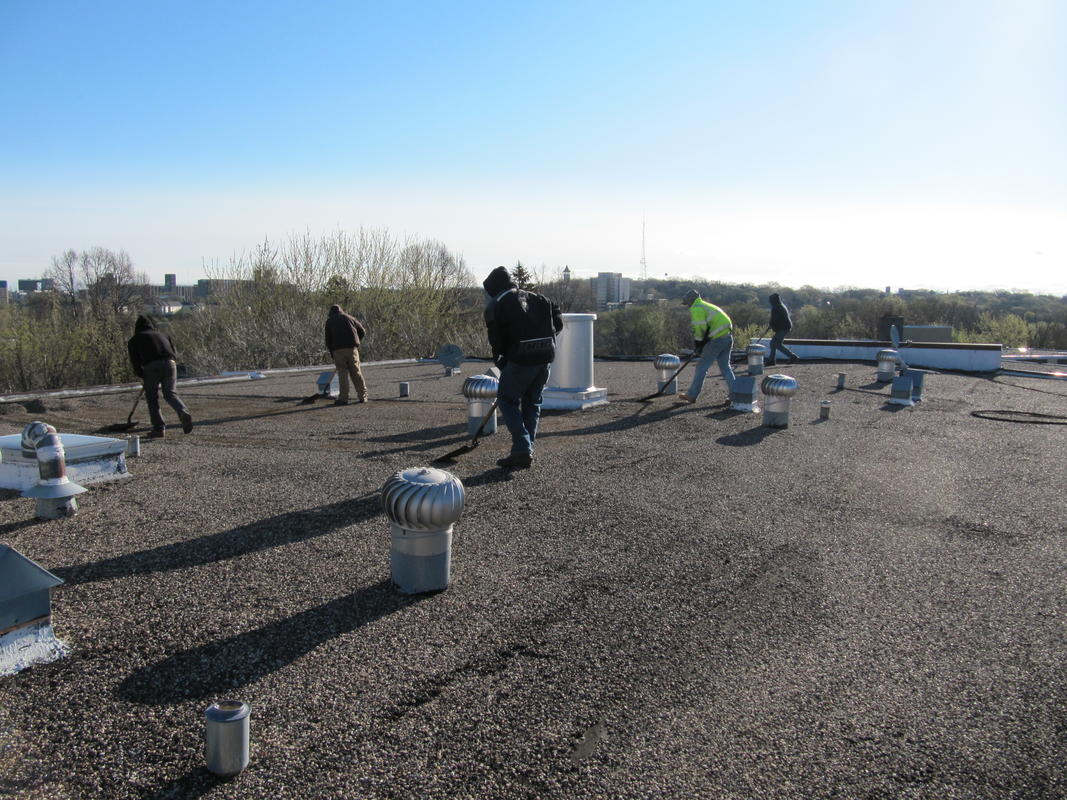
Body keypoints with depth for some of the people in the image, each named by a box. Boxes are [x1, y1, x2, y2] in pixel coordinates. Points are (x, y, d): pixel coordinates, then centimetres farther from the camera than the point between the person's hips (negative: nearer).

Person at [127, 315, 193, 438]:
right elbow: (175, 354, 21)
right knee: (170, 393, 10)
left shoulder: (134, 340, 23)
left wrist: (142, 377, 27)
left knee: (152, 397, 9)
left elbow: (135, 361, 16)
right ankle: (183, 413, -18)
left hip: (151, 366, -3)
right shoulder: (163, 335, 32)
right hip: (169, 364, 3)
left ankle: (159, 428, 4)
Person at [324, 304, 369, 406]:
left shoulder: (329, 321, 13)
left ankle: (343, 398, -5)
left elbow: (328, 340, 10)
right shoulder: (349, 318, 18)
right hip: (352, 348, 2)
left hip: (338, 349, -2)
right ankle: (363, 396, 7)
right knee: (356, 372, 7)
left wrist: (332, 355, 18)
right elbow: (362, 332, 14)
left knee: (342, 373, 0)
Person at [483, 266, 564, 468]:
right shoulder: (536, 298, 19)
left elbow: (497, 340, 1)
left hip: (521, 358, -6)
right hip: (547, 355, 6)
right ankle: (526, 450, 20)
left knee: (507, 399, 7)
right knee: (532, 401, 18)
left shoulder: (496, 306, 3)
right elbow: (558, 322, 15)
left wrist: (500, 361, 16)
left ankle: (522, 450, -4)